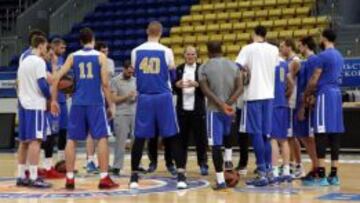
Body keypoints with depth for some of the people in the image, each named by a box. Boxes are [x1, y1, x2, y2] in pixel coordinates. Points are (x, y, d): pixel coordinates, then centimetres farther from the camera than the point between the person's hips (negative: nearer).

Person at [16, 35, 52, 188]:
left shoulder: (24, 61, 18)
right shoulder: (39, 61, -10)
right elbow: (42, 85, -17)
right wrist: (50, 96, -1)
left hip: (23, 104, 9)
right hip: (35, 105, -9)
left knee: (24, 141, 11)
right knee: (35, 140, -10)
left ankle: (21, 177, 14)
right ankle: (33, 178, -12)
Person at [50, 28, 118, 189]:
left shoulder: (73, 57, 8)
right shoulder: (100, 56, 1)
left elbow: (57, 77, 1)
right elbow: (105, 83, -5)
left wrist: (54, 100, 10)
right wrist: (111, 105, 3)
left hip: (78, 103, 2)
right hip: (96, 103, -2)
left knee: (71, 139, 9)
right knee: (102, 138, 3)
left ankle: (69, 179, 7)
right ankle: (104, 178, -1)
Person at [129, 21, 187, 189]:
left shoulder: (136, 51, 2)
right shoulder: (166, 51, -4)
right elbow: (173, 76, 5)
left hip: (144, 98, 2)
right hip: (163, 97, -2)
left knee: (139, 138, 8)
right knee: (172, 137, 3)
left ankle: (134, 177, 9)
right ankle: (181, 176, -2)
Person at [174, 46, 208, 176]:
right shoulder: (179, 69, 9)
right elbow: (172, 88, 6)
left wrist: (196, 84, -21)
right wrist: (177, 84, -15)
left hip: (197, 109, -2)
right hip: (182, 108, 2)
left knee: (200, 138, 0)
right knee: (182, 138, 5)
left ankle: (203, 165, 8)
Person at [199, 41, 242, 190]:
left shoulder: (204, 67, -1)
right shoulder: (233, 65, 8)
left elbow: (205, 90, -13)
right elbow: (240, 88, -3)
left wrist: (221, 104, -17)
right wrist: (229, 103, -10)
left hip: (214, 109, -4)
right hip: (230, 108, 4)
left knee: (216, 145, -2)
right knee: (227, 135, 31)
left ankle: (221, 180, -5)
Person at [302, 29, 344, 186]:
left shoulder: (323, 56, -11)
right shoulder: (339, 56, 16)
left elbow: (314, 80, -11)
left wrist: (306, 95, 5)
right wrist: (314, 93, 20)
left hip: (325, 95, -8)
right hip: (336, 94, 8)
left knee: (321, 135, -7)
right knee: (334, 135, 7)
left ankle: (322, 176, -10)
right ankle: (334, 175, 9)